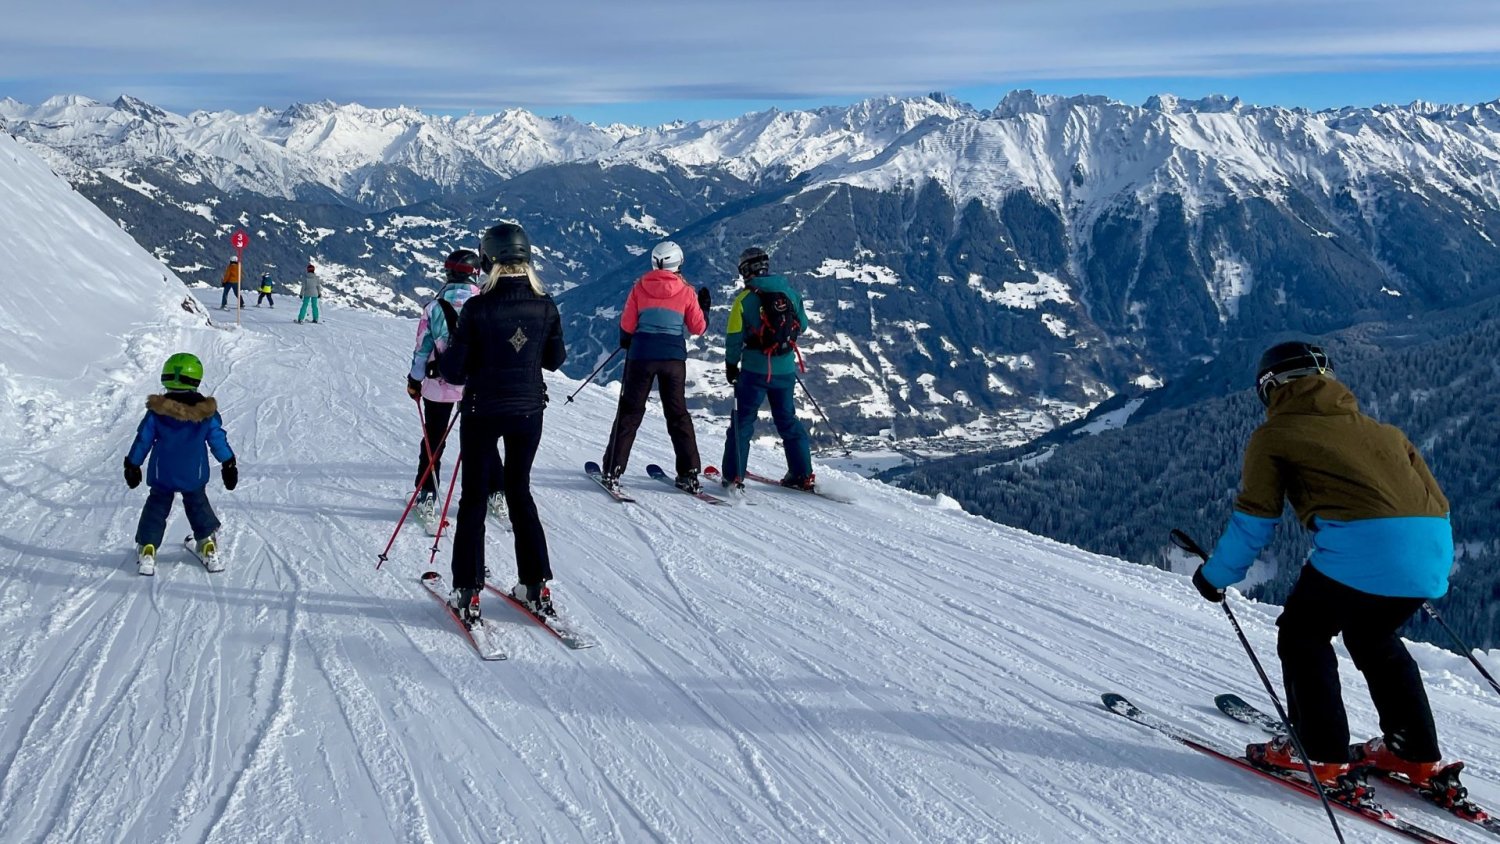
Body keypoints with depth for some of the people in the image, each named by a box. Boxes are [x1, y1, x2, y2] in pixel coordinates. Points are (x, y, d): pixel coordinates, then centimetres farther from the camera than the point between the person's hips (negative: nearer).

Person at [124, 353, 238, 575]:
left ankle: (147, 549, 8)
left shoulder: (157, 411, -11)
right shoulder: (206, 412, -10)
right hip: (194, 476, 1)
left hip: (162, 475, -1)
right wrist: (229, 465, 10)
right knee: (198, 505, 19)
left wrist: (132, 465, 10)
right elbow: (218, 440, -2)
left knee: (156, 508, 13)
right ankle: (209, 547, 20)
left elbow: (143, 440, -3)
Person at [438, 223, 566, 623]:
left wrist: (441, 357, 9)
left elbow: (454, 371, -12)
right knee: (519, 492, 17)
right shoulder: (545, 306, -6)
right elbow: (555, 360, 7)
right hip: (528, 411, 3)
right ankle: (536, 586, 17)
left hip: (482, 412, -3)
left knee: (473, 498, 8)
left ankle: (468, 593, 9)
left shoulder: (478, 308, -16)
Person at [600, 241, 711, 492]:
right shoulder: (685, 292, 1)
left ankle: (613, 470, 5)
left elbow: (626, 325, 0)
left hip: (642, 355, 0)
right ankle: (689, 473, 9)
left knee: (630, 411, 7)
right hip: (674, 358, 1)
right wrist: (704, 307, 22)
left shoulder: (640, 287, 1)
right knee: (678, 413, 11)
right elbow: (698, 328, 4)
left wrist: (625, 341, 21)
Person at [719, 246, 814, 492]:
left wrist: (731, 365, 4)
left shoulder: (745, 298, -10)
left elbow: (734, 336, -8)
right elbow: (802, 324, 11)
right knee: (788, 421, 16)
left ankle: (733, 476, 5)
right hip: (786, 369, 4)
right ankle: (803, 474, 17)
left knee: (742, 422, 6)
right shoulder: (789, 291, 1)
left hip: (755, 370, -4)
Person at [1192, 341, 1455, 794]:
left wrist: (1216, 575, 20)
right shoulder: (1380, 429, 27)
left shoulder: (1274, 434, 11)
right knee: (1373, 637, 28)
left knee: (1303, 634, 16)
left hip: (1363, 549, -6)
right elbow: (1434, 498, 29)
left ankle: (1322, 755, 14)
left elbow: (1253, 519, 7)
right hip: (1435, 550, 6)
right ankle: (1418, 756, 31)